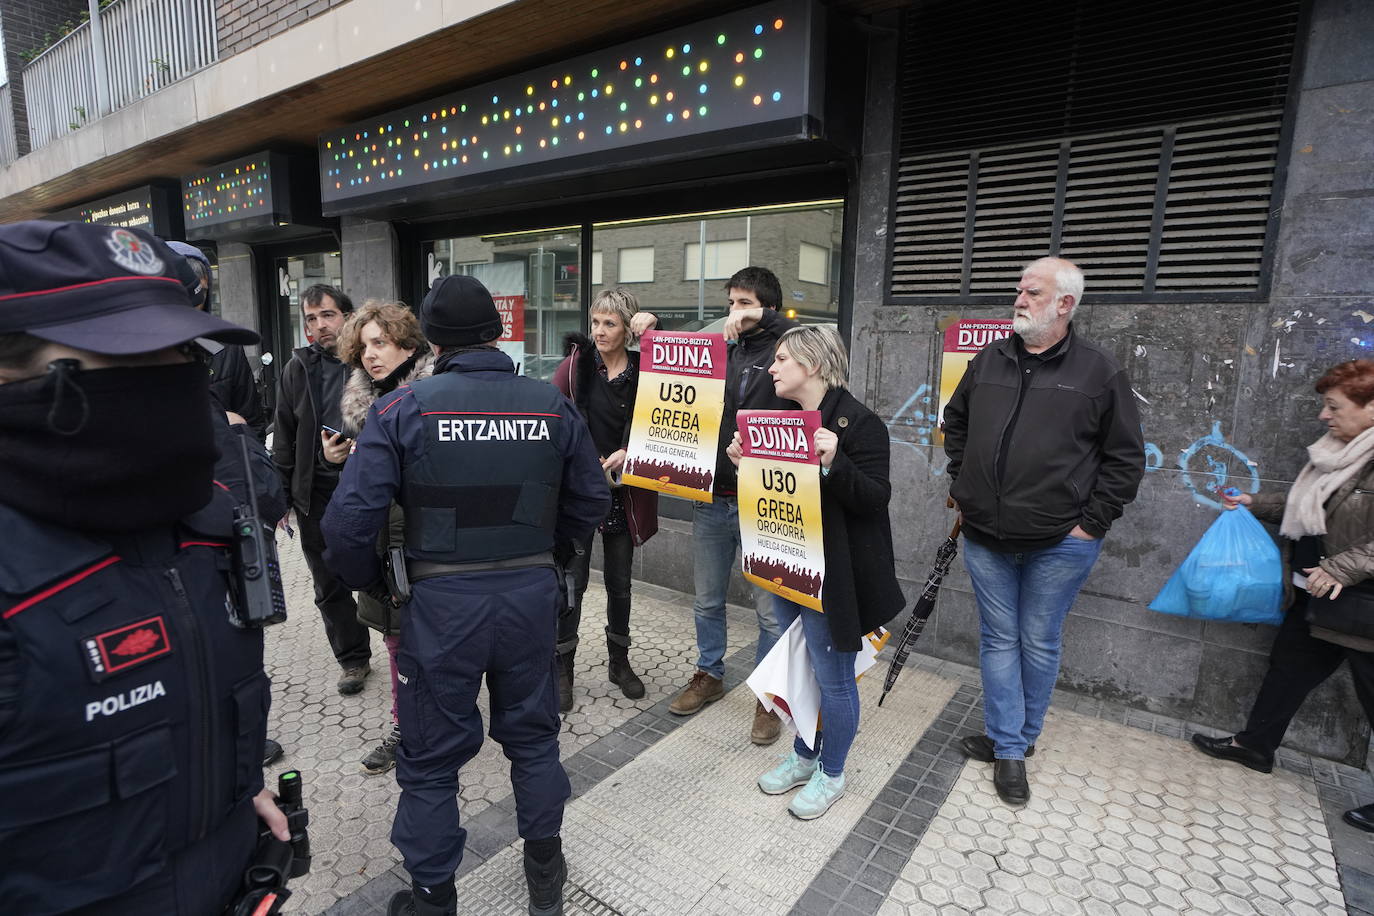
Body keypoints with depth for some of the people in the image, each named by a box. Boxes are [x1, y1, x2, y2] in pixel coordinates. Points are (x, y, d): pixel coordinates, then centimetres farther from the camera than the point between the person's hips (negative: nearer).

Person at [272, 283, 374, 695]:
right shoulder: (298, 369, 6)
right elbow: (283, 437, 9)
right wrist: (281, 494, 6)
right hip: (317, 494, 4)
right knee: (330, 586, 13)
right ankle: (353, 659, 29)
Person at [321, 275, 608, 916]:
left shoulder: (402, 409, -11)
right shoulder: (553, 405, -3)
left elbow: (348, 521, -14)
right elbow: (592, 502, 3)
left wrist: (371, 583, 5)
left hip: (442, 601, -2)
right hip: (532, 595, 3)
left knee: (430, 758, 18)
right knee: (532, 736, 23)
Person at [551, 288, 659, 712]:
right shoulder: (575, 364, -3)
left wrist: (627, 454, -14)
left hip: (623, 491, 2)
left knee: (619, 582, 15)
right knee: (572, 582, 2)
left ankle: (619, 661, 33)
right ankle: (562, 669, 20)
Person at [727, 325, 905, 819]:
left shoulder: (858, 422, -16)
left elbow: (876, 498, -19)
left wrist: (833, 463, -33)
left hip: (833, 574, -7)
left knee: (832, 675, 8)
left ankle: (831, 773, 30)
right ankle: (804, 755, 41)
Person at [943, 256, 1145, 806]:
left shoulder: (1099, 372, -4)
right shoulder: (989, 361, 7)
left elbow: (1126, 458, -1)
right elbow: (955, 424, 20)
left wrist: (1092, 523, -6)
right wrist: (961, 487, 12)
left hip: (1058, 542, -3)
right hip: (985, 535, 3)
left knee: (1039, 643, 11)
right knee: (999, 639, 10)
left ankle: (1018, 738, 32)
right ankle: (1009, 749, 25)